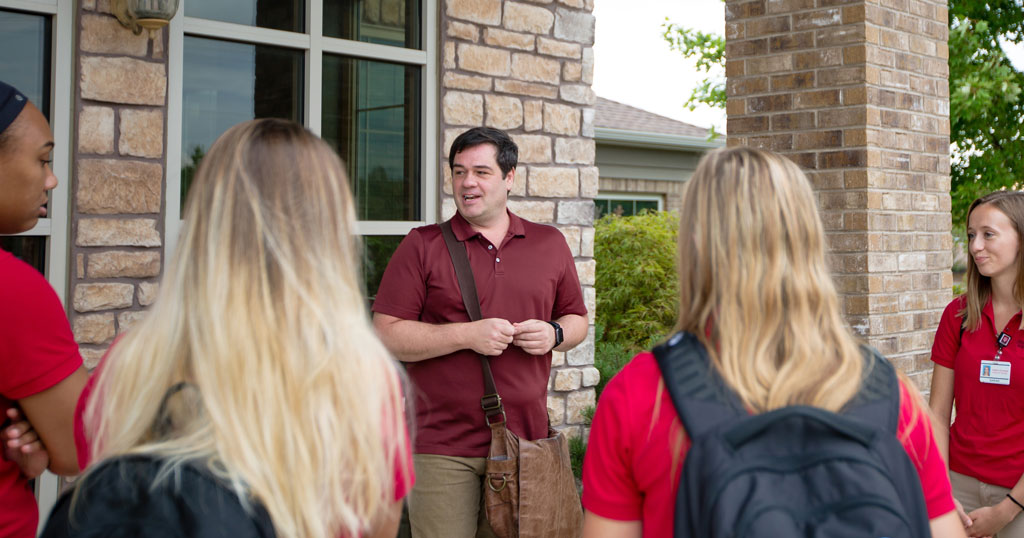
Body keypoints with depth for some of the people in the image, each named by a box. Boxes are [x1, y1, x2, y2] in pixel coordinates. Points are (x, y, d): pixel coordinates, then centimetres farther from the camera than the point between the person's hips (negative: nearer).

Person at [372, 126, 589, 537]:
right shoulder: (421, 247, 1)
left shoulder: (550, 244, 12)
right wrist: (467, 336, -15)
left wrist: (554, 334, -4)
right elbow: (387, 336, -6)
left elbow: (577, 319, 20)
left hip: (525, 440, 3)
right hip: (442, 448, -3)